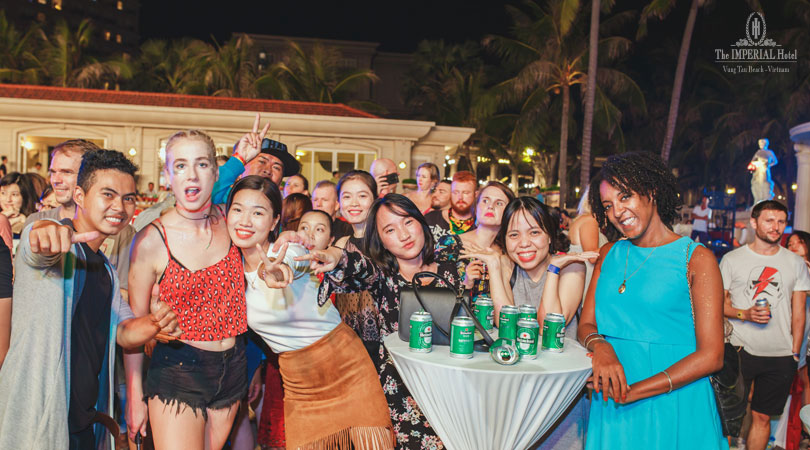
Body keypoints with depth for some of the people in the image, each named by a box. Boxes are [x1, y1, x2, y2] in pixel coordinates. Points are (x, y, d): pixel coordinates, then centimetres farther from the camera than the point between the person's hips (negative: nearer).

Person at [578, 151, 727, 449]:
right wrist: (600, 346, -18)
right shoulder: (609, 255, 8)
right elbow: (585, 325, 6)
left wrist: (635, 391, -19)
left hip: (673, 406, -4)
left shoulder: (696, 259, -7)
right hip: (611, 407, 4)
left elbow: (711, 356, -11)